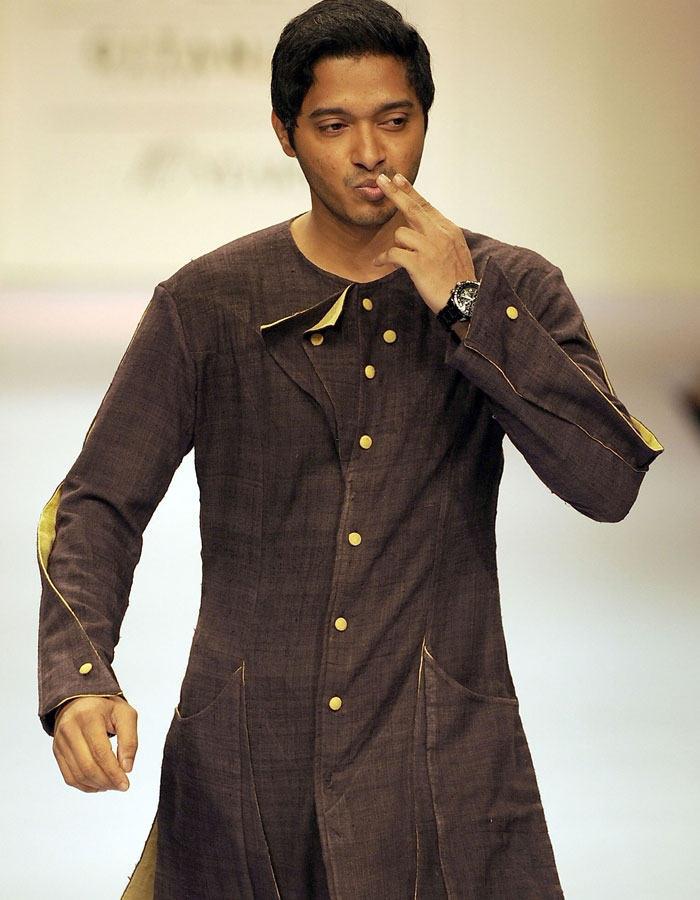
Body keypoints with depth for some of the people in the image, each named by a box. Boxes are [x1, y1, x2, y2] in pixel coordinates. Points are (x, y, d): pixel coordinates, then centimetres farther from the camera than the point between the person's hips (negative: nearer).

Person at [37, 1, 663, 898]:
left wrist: (466, 308, -16)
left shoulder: (514, 293, 3)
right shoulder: (205, 306, 3)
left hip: (444, 757, 0)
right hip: (246, 766, 1)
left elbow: (608, 482, -10)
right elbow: (98, 506, -1)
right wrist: (78, 681, -18)